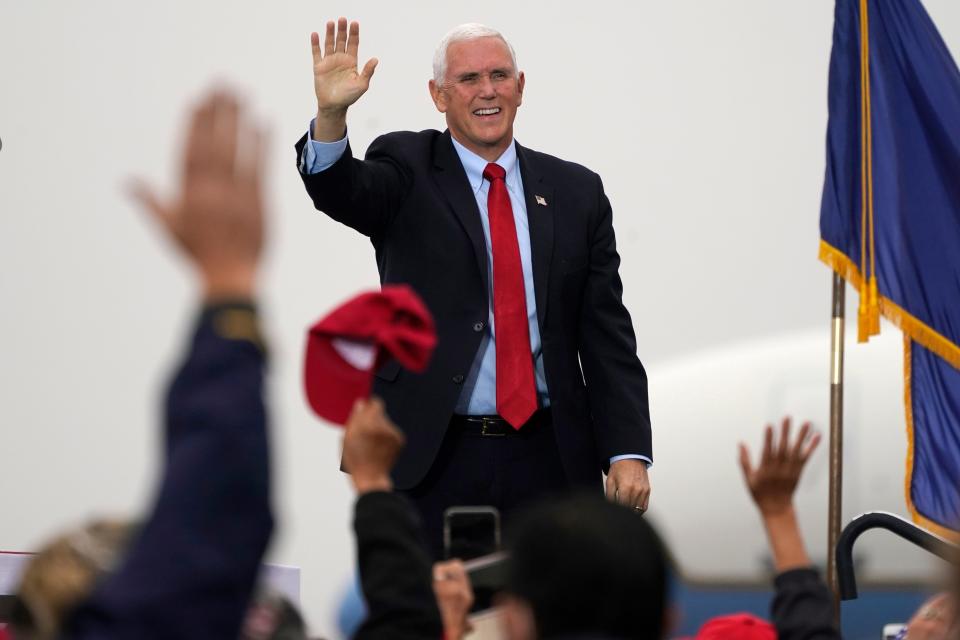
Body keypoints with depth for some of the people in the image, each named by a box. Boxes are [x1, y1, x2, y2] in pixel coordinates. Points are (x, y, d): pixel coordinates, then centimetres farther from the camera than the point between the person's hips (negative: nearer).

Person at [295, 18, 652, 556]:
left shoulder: (577, 192, 9)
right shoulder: (408, 172, 4)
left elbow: (607, 332, 6)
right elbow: (341, 192, -17)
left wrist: (629, 452, -3)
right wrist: (331, 114, -38)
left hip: (548, 459, 2)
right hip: (431, 459, -2)